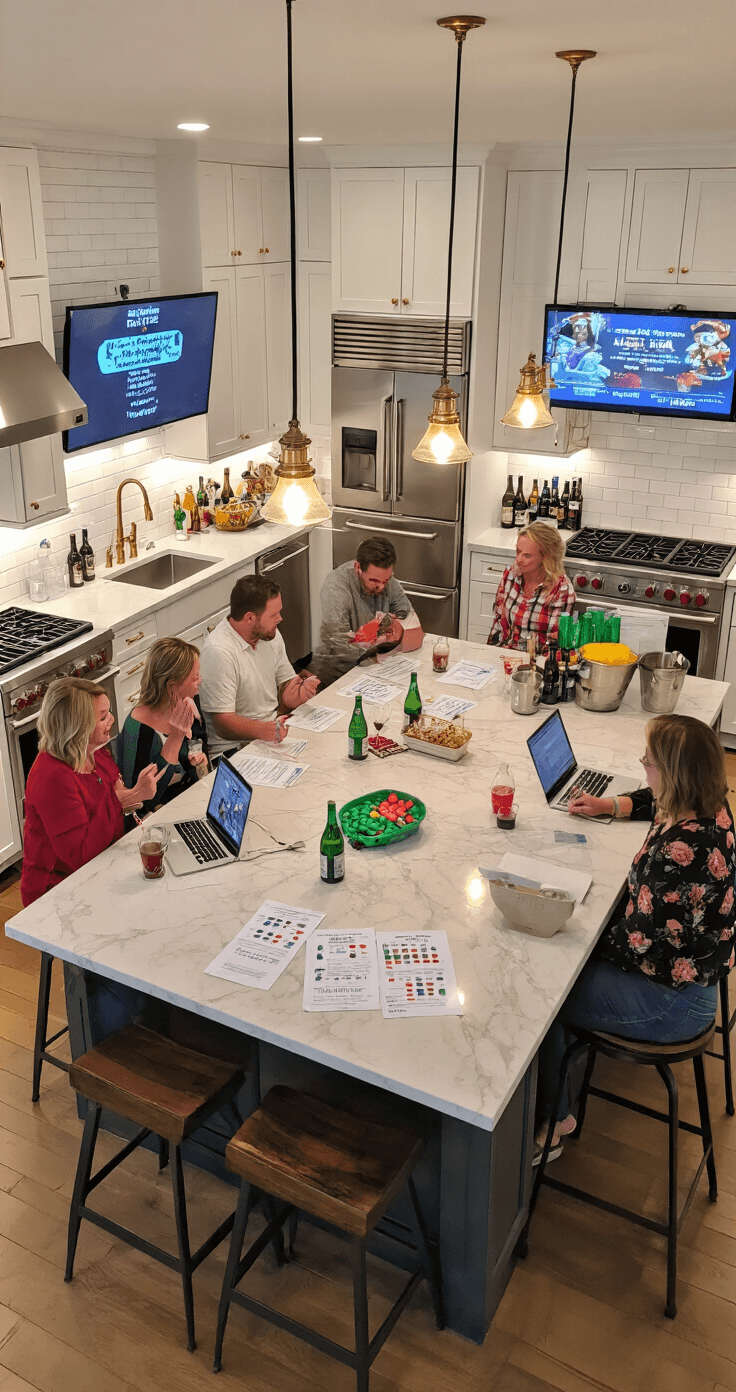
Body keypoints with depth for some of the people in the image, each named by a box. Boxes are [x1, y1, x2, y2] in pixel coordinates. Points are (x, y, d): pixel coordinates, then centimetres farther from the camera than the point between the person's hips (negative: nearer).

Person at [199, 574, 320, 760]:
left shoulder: (270, 635, 6)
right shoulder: (219, 652, -21)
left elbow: (286, 695, 10)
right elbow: (224, 723, -22)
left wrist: (300, 692, -14)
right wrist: (264, 730, -40)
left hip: (273, 730, 8)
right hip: (234, 747, -8)